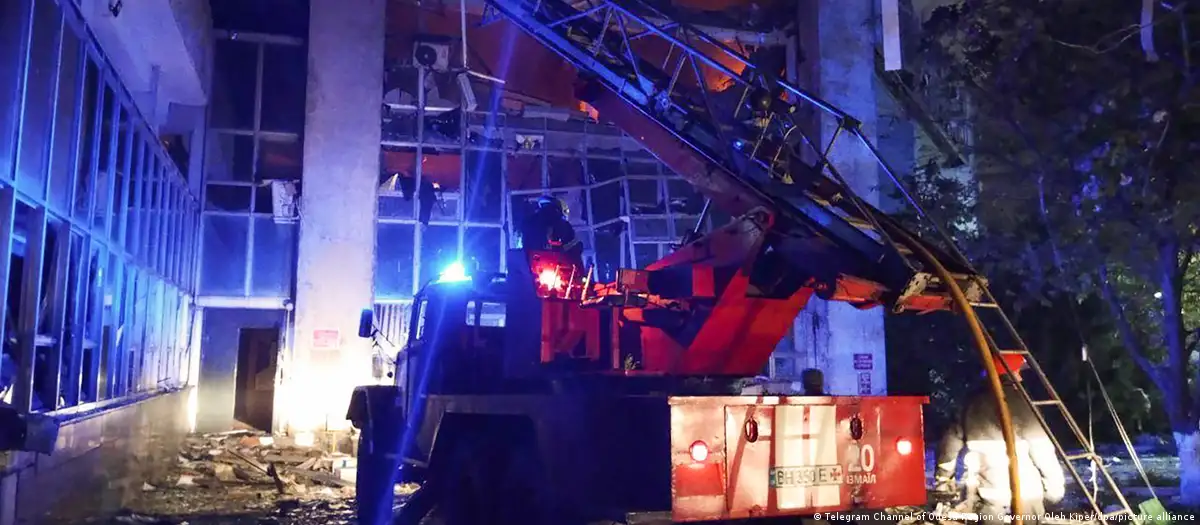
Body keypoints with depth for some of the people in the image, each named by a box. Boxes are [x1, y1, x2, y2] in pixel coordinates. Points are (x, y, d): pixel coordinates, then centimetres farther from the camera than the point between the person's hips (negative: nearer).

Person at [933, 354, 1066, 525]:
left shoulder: (973, 402, 11)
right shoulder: (1017, 401, -5)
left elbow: (951, 440, 13)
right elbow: (1040, 444, -11)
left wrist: (943, 478, 21)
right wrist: (1055, 483, -4)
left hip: (986, 489, 4)